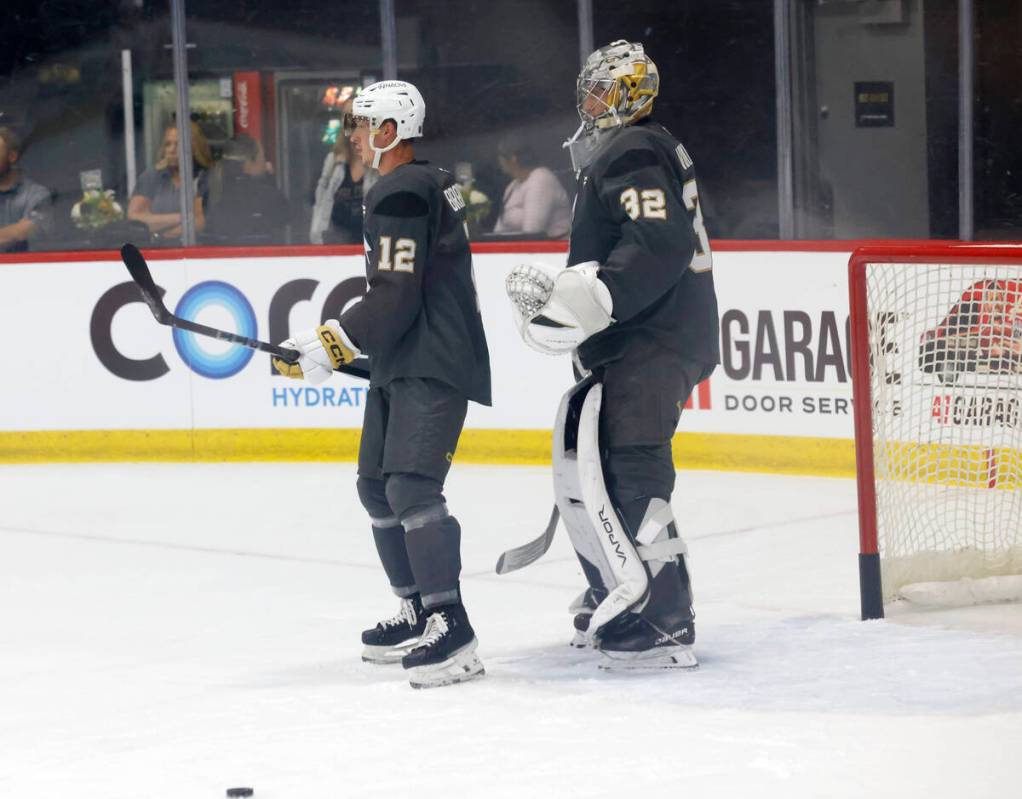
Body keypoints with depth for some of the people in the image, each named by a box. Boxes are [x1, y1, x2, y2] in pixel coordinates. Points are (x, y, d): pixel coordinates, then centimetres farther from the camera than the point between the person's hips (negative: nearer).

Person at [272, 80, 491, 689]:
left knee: (411, 486, -20)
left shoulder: (401, 195, -16)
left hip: (434, 365, -11)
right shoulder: (431, 183, 17)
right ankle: (419, 614, 24)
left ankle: (452, 633, -24)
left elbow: (394, 300, -23)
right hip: (403, 364, 11)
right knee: (378, 485, 16)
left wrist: (332, 344, -17)